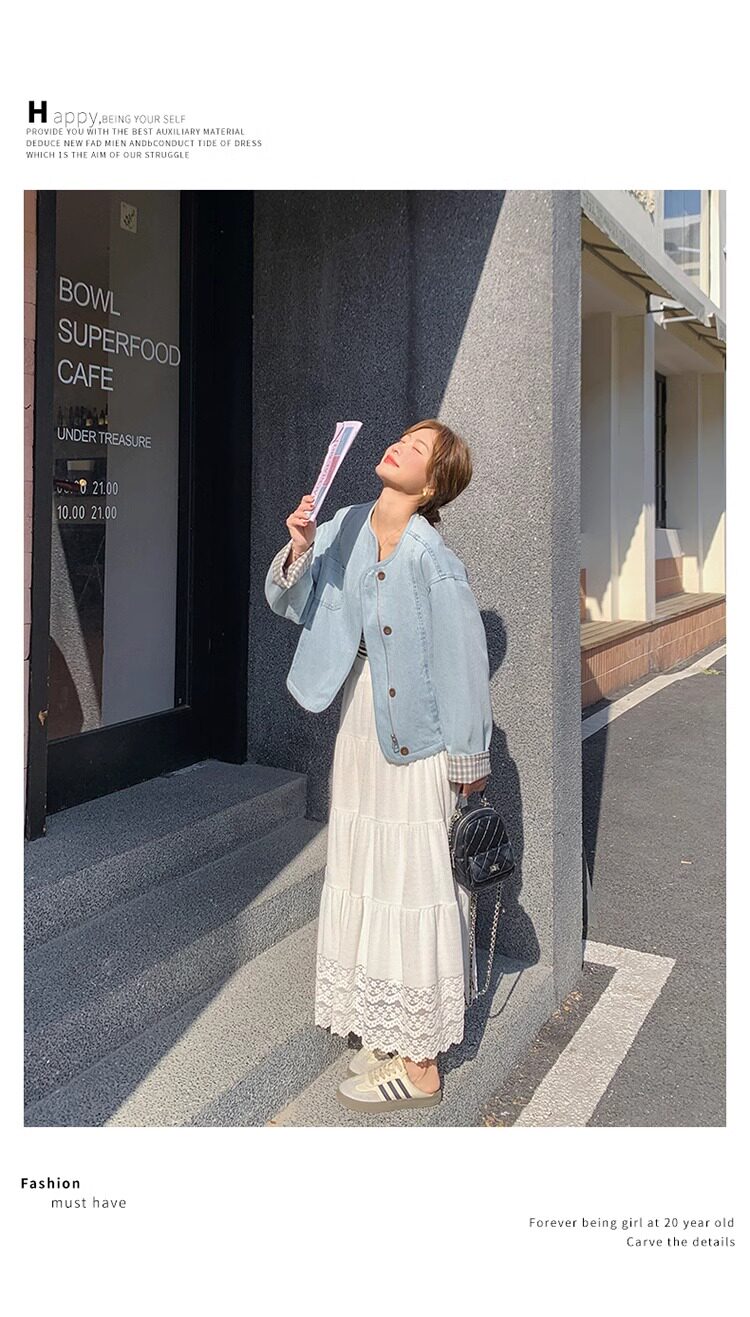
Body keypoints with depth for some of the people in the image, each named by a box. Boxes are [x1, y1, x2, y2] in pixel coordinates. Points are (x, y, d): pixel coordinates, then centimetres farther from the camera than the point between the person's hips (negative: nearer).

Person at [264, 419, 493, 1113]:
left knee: (413, 891, 3)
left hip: (416, 745, -7)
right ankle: (389, 1036, 37)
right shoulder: (347, 528, 0)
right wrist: (299, 549, -12)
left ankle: (419, 1068, 21)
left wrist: (469, 764, -8)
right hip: (359, 734, 7)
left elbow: (464, 662, -15)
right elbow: (290, 603, 8)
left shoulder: (431, 559, -20)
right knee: (365, 885, 17)